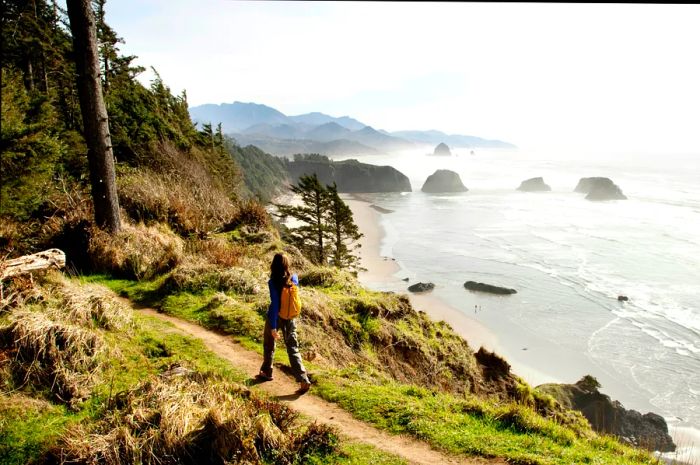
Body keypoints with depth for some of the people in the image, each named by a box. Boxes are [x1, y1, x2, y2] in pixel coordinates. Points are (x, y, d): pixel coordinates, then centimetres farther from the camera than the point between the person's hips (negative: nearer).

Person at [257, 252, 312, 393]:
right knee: (293, 348, 4)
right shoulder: (294, 278, -5)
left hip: (275, 318, -3)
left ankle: (266, 372, 36)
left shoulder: (273, 282, -19)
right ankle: (303, 380, -7)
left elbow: (275, 304, -21)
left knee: (269, 345, 21)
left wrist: (273, 327, -19)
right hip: (290, 318, 4)